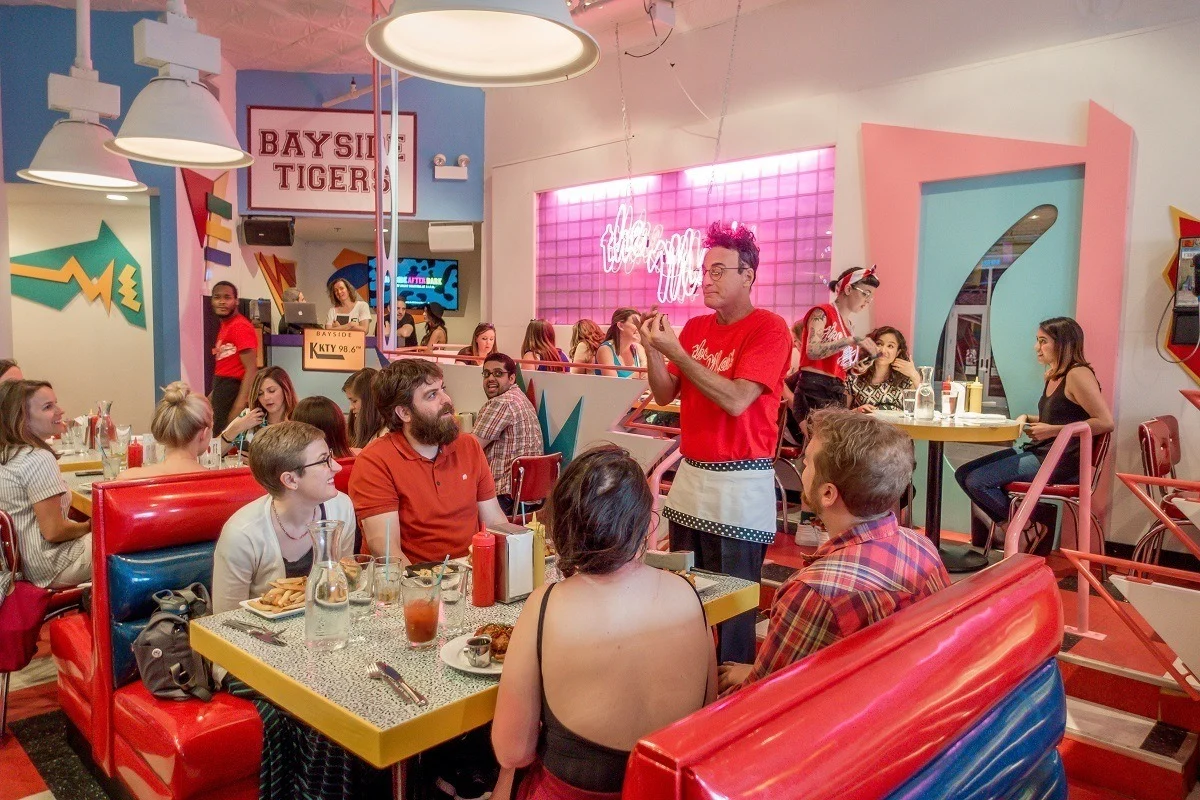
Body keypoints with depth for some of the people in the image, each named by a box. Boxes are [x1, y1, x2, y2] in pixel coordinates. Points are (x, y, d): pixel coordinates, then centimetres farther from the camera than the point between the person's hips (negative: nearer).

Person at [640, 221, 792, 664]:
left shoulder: (768, 328, -10)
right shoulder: (695, 327, 9)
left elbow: (735, 400, -21)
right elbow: (665, 395, 8)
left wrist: (675, 350, -20)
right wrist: (653, 349, -9)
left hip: (739, 485, -6)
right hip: (690, 476, 7)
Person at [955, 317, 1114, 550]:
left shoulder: (1078, 374, -12)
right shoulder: (1052, 375, 16)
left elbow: (1106, 422, -20)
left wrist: (1053, 430, -20)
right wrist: (1027, 419, 9)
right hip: (1038, 451, 9)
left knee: (977, 481, -19)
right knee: (964, 474, -2)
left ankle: (1037, 521, 0)